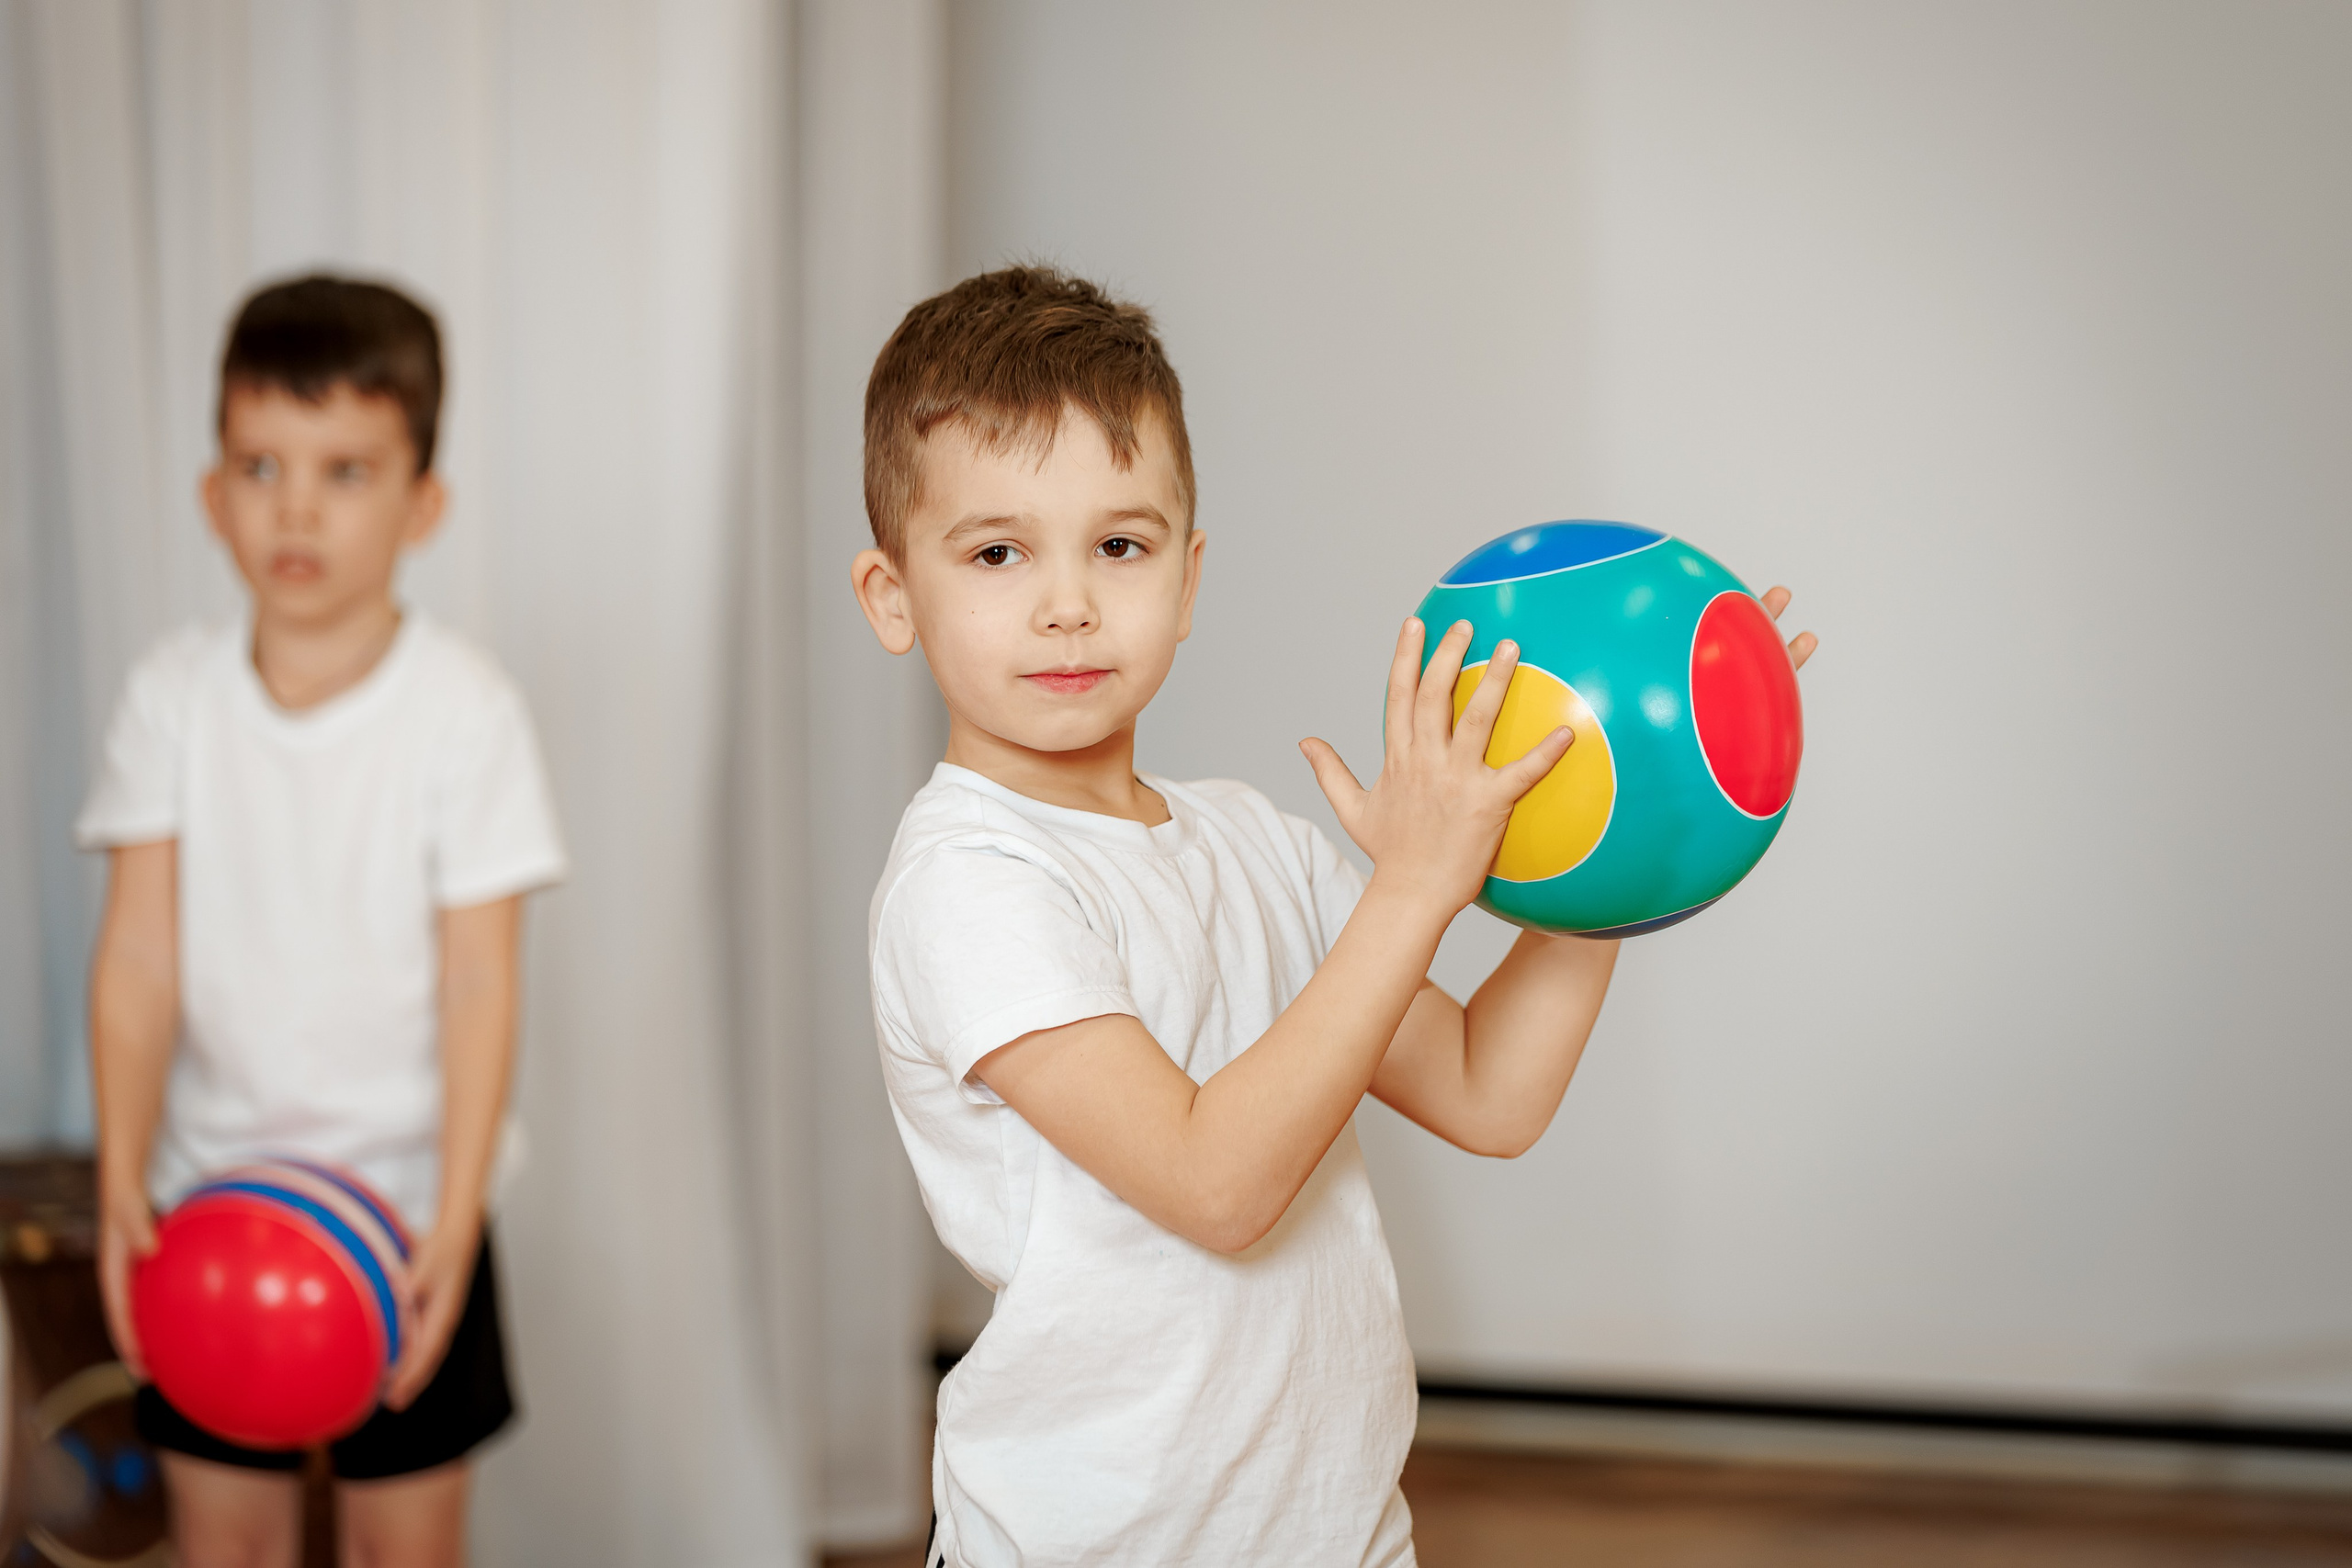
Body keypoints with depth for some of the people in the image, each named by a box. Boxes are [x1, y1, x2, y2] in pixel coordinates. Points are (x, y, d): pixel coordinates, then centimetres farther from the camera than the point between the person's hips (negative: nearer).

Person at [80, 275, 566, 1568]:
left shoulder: (465, 710, -14)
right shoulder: (173, 694, -5)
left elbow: (480, 983, -13)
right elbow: (140, 955, -6)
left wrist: (457, 1218, -19)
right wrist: (122, 1179, -14)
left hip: (402, 1193, -2)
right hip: (211, 1187, 2)